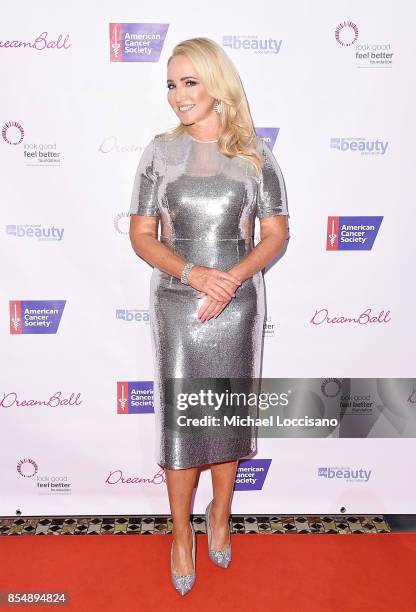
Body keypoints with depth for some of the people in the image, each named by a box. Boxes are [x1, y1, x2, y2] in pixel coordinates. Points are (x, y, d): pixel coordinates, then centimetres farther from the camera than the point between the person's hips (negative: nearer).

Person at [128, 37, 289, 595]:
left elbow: (276, 234, 0)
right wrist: (193, 272, -18)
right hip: (176, 304, 0)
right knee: (178, 418, 7)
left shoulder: (255, 154, 1)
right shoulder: (160, 151, 1)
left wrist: (232, 278, -16)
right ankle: (182, 533, 28)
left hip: (238, 303, 0)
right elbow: (141, 235, -2)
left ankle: (220, 515, 37)